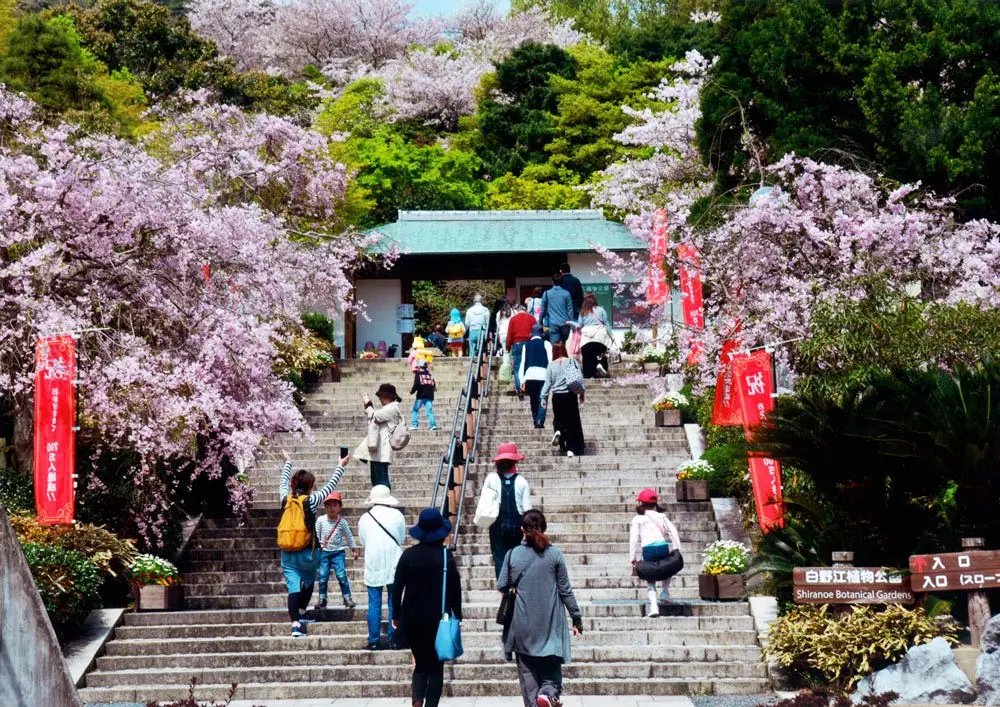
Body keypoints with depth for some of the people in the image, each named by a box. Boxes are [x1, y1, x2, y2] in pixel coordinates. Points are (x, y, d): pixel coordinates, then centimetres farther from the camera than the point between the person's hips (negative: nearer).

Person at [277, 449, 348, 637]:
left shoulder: (285, 498, 0)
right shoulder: (312, 500, -10)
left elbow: (283, 482, 21)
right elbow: (330, 486, 3)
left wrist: (288, 462, 37)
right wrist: (341, 466, 16)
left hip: (287, 554, 2)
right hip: (308, 553, -2)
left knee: (293, 586, -2)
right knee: (308, 581, 24)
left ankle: (295, 623, -14)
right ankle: (301, 613, 28)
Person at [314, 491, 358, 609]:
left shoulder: (342, 521, -2)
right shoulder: (321, 520, -3)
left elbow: (349, 536, 8)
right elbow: (316, 535, 5)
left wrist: (354, 549, 12)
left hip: (338, 552, -1)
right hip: (324, 552, 1)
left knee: (342, 575, -7)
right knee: (323, 576, 0)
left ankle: (347, 598, 3)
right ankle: (322, 599, 10)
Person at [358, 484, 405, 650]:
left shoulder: (364, 519, -1)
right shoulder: (396, 515, -3)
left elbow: (363, 541, 7)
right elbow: (402, 538, 7)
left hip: (373, 566, 0)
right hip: (393, 566, 0)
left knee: (374, 604, 4)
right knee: (394, 602, 6)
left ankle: (373, 640, 3)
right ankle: (394, 638, 6)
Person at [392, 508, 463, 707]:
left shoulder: (409, 555, -4)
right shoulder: (446, 556, -9)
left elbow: (397, 587, -1)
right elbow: (455, 589, -5)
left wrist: (396, 615, 9)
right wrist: (457, 615, 6)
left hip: (413, 618, 2)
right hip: (439, 618, -2)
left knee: (420, 663, 13)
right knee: (436, 665, 8)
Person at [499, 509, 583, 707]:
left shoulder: (513, 555, -4)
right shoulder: (554, 555, -5)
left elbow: (501, 586, 2)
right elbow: (566, 590, -1)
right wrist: (576, 618, 7)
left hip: (523, 625, 1)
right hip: (550, 623, 0)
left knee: (527, 669, 10)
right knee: (552, 665, 9)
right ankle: (549, 691, -19)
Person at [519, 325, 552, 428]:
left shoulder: (526, 345, 15)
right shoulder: (546, 344, 8)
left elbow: (523, 362, 11)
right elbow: (550, 360, 0)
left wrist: (522, 380, 10)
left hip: (529, 375, 3)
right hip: (542, 374, -3)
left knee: (533, 400, 14)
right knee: (542, 399, -4)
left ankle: (535, 420, 12)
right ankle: (540, 420, -21)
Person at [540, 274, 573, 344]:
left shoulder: (546, 293, 1)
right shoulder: (566, 294, 0)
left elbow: (543, 309, 8)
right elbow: (570, 310, 1)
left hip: (553, 324, -1)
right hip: (565, 323, 1)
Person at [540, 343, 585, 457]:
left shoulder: (551, 365, 1)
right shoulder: (571, 362, -1)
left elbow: (547, 382, -2)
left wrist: (543, 397, 1)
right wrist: (581, 392, 8)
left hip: (557, 396, 1)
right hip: (570, 395, -1)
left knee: (558, 419, 19)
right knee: (572, 422, 5)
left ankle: (558, 431, -13)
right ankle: (571, 449, 0)